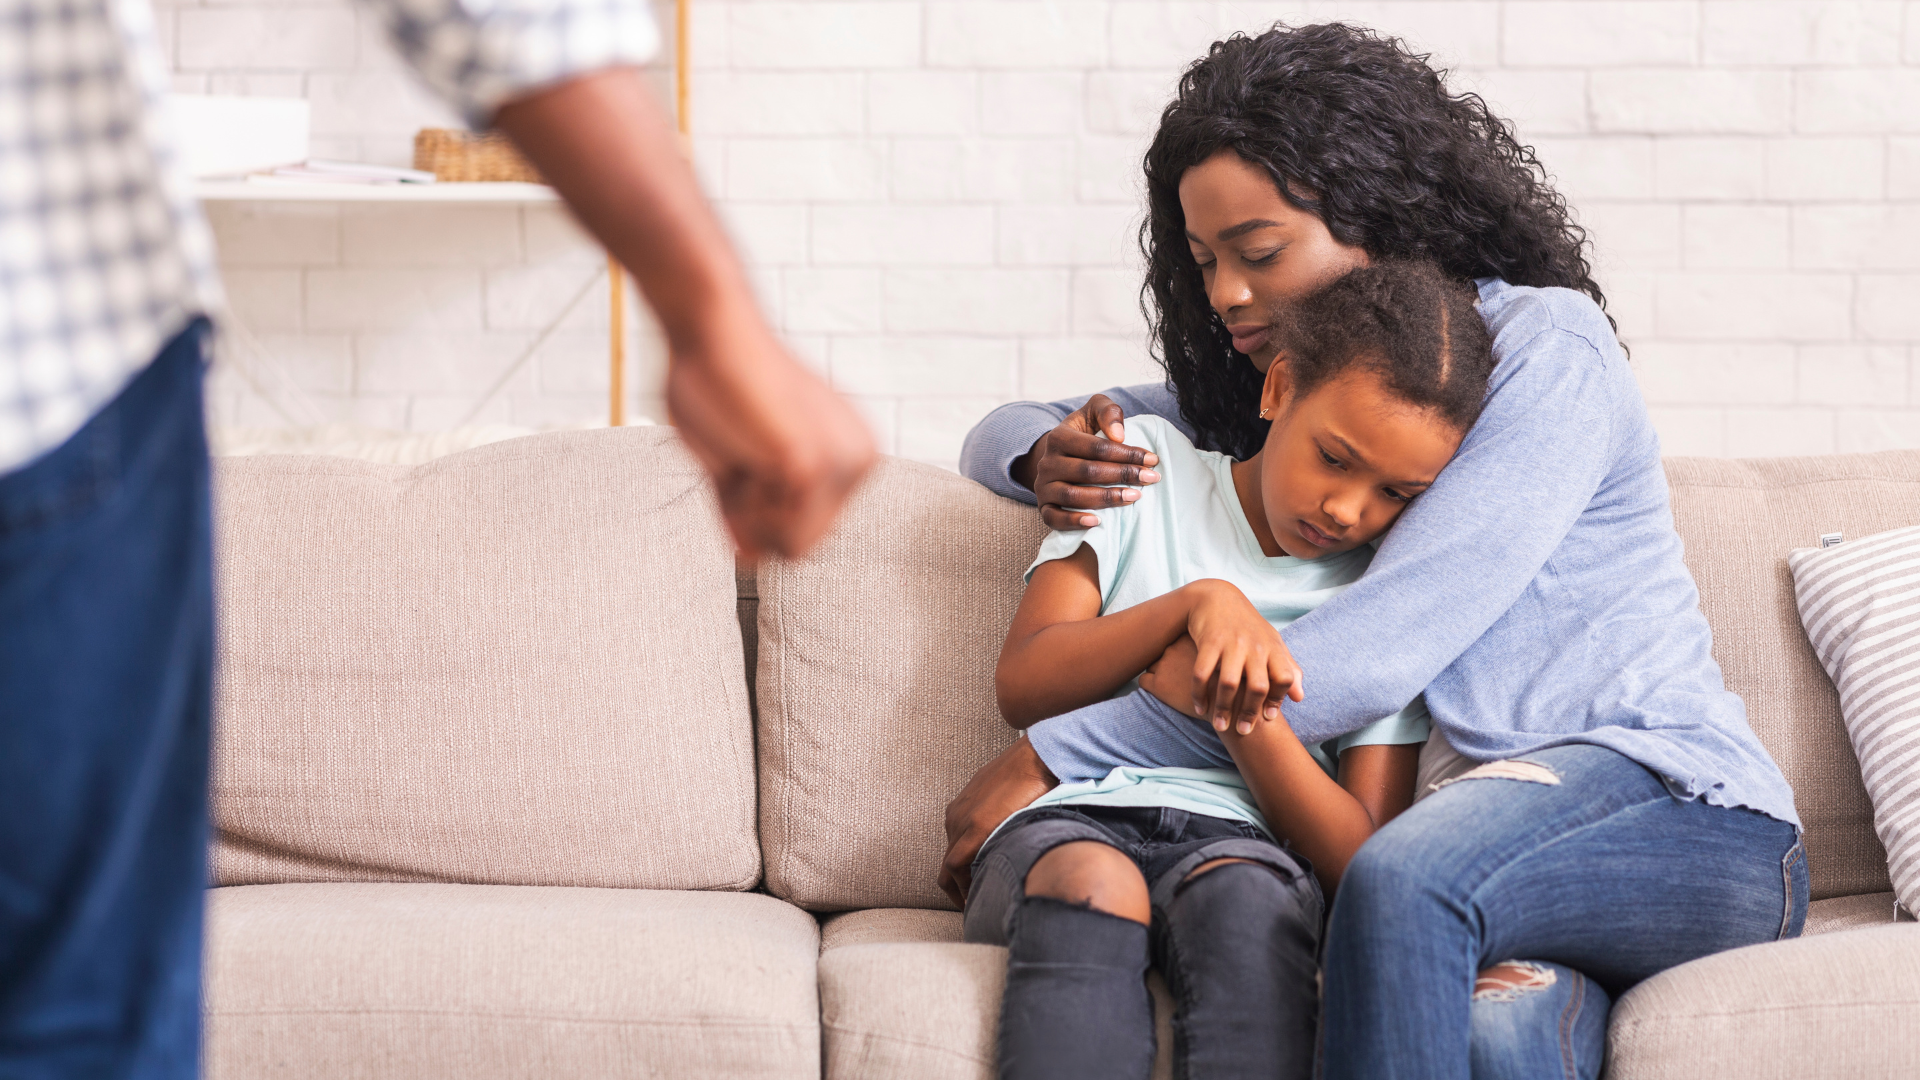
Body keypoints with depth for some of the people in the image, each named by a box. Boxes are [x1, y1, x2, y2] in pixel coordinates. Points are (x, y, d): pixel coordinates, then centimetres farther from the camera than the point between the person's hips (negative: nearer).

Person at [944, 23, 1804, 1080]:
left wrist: (1051, 757, -15)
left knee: (1401, 882, -38)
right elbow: (999, 437, 27)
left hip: (1690, 814, -4)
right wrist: (1047, 456, -1)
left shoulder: (1546, 350, -5)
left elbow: (1380, 651, -16)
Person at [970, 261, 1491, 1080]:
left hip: (1244, 845, 0)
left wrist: (1250, 719, -15)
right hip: (1067, 825, 0)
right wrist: (1196, 604, -13)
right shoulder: (1150, 466, 13)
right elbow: (1022, 688, 2)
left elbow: (1361, 866, 3)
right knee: (1093, 885, -37)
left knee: (1243, 899, -37)